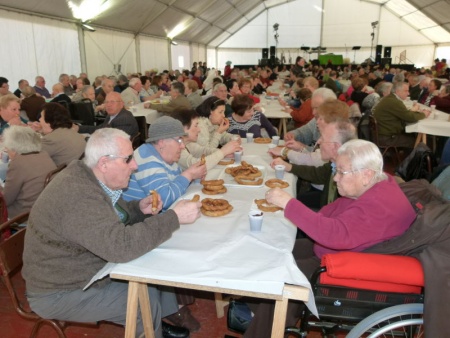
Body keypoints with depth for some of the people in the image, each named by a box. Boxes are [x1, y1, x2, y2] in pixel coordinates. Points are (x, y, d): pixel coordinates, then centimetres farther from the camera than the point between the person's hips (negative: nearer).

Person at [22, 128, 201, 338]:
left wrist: (139, 208, -7)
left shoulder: (86, 178, -2)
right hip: (59, 293, -9)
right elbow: (121, 245, -38)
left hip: (80, 271, 9)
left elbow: (110, 217, 13)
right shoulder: (78, 194, -33)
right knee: (146, 300, -14)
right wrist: (174, 217, -32)